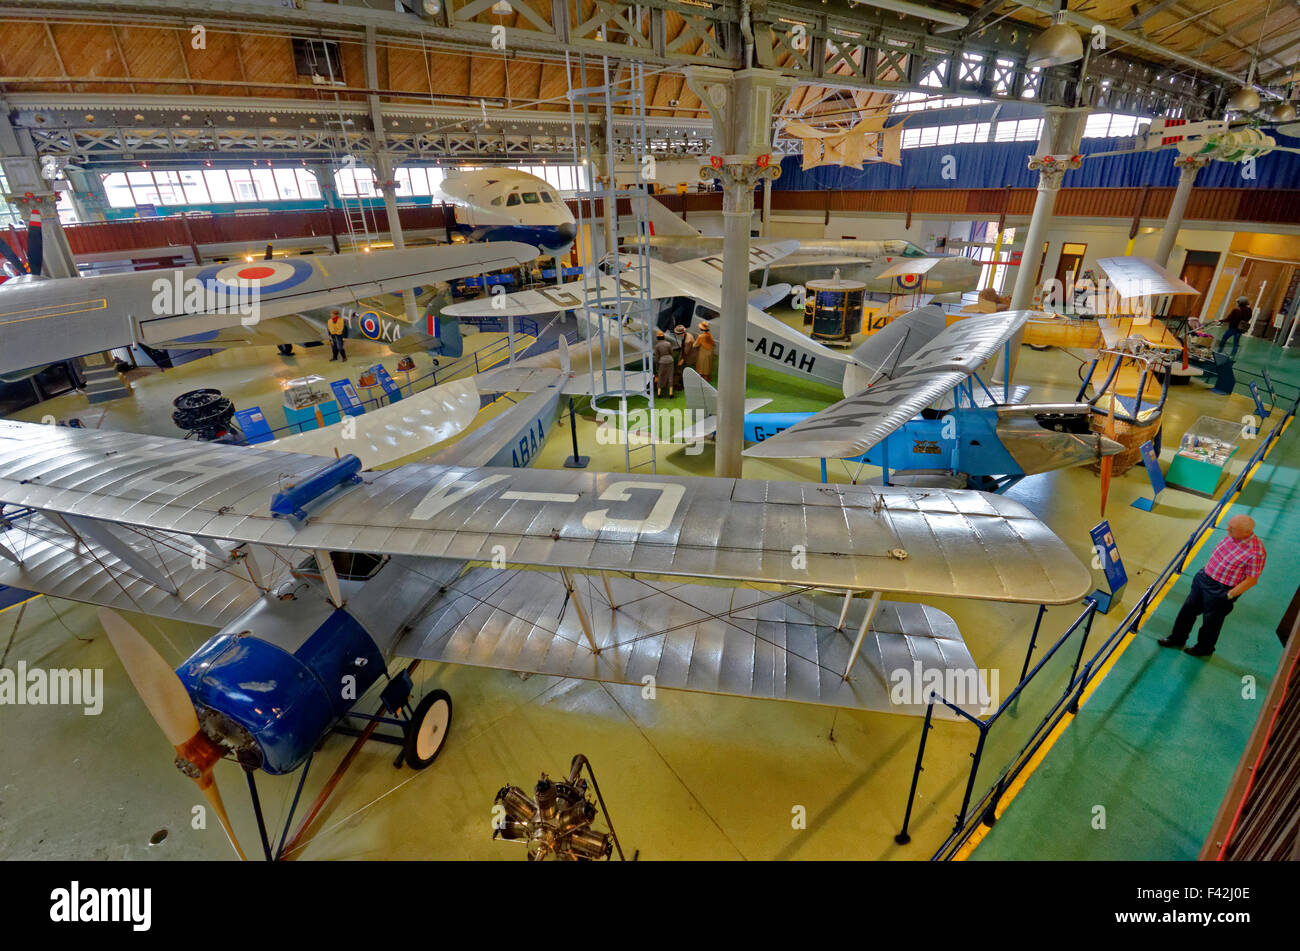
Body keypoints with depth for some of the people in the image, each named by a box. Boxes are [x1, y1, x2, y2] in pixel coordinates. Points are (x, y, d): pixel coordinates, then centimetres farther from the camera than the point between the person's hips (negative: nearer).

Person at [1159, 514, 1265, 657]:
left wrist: (1228, 595, -17)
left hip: (1221, 591, -7)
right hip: (1203, 578, 7)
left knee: (1210, 623, 14)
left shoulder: (1256, 552, -27)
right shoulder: (1232, 536, -6)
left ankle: (1204, 649, 39)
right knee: (1188, 610, 20)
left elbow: (1251, 580, -20)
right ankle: (1177, 638, 39)